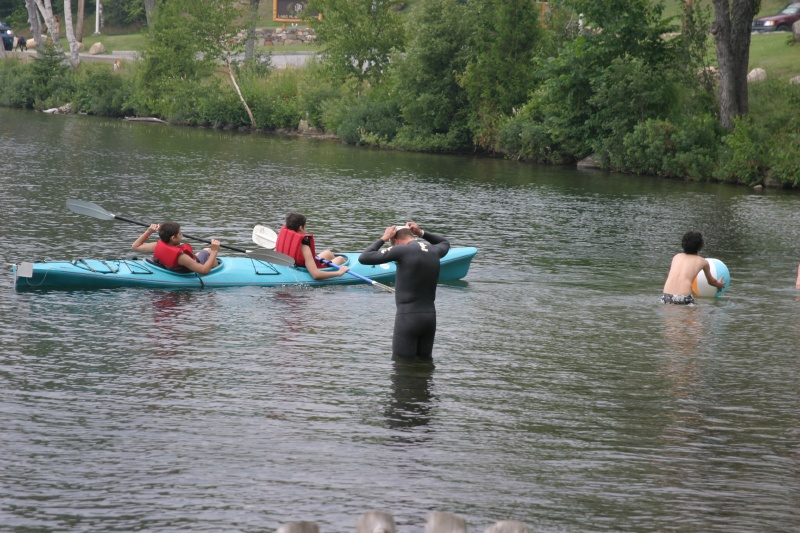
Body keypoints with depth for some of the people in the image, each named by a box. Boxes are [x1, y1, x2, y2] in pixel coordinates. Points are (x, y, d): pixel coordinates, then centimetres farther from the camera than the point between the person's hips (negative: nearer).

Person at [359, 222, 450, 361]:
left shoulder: (402, 250, -10)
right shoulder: (434, 252, 9)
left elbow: (364, 258, -8)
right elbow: (445, 243, 36)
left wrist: (383, 239, 5)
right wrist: (421, 233, 25)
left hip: (408, 318, -6)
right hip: (430, 317, 6)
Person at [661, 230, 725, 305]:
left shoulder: (677, 256, 23)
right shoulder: (702, 262, 16)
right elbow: (711, 281, 34)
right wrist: (719, 284, 58)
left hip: (666, 297, 3)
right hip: (684, 298, -3)